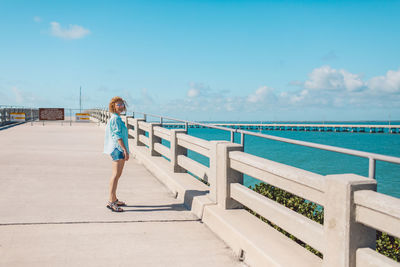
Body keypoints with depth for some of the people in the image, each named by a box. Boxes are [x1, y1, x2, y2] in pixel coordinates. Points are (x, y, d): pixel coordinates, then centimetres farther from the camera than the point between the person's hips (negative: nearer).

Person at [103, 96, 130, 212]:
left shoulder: (117, 118, 18)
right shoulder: (115, 118, -12)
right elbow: (117, 135, -19)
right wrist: (125, 150, -23)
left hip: (119, 149, 11)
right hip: (118, 149, -11)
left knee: (117, 175, 14)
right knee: (116, 175, -12)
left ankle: (114, 199, 22)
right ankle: (111, 201, -13)